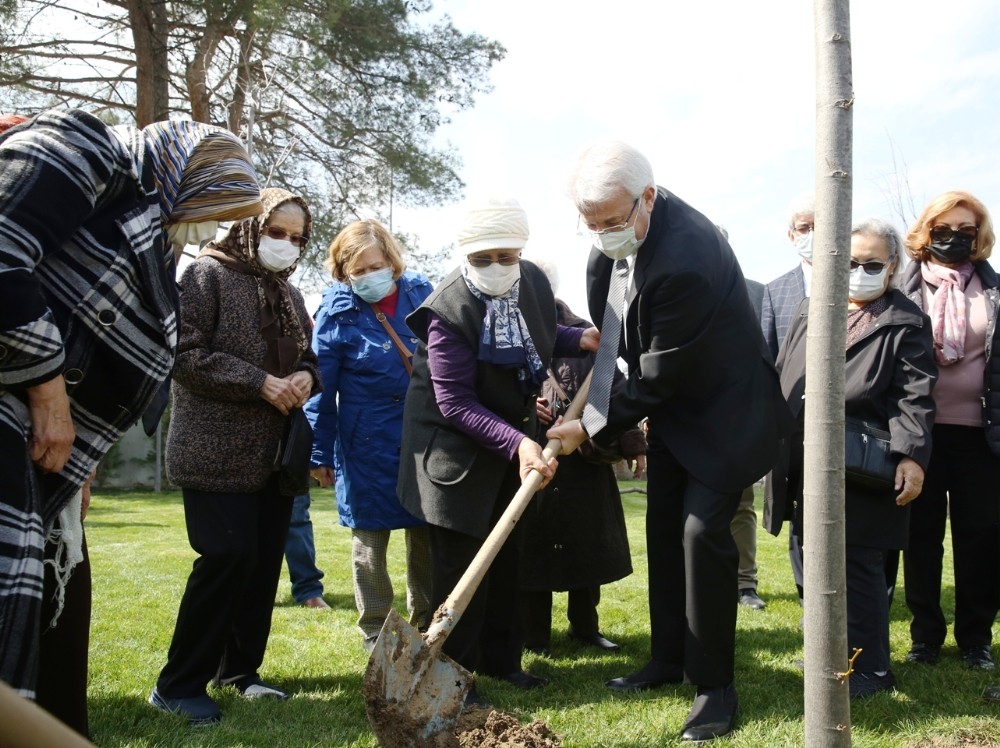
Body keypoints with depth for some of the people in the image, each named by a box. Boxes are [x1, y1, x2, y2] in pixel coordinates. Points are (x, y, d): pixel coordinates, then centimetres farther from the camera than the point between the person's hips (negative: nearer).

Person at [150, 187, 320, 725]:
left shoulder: (288, 293, 17)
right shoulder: (207, 274, -6)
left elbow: (307, 356, 23)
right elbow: (186, 353, -15)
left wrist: (305, 377, -2)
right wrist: (261, 383, -20)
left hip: (274, 451, 7)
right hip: (217, 449, -7)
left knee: (264, 561, 8)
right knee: (227, 556, -12)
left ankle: (238, 669, 22)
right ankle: (178, 685, 2)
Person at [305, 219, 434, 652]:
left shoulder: (419, 293, 0)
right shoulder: (337, 313, -9)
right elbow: (322, 389, -5)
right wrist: (321, 454, -3)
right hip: (368, 445, -3)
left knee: (427, 533, 13)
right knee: (370, 536, 8)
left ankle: (427, 622, 30)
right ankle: (375, 631, 23)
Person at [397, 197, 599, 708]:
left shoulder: (532, 282, -8)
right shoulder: (448, 310, -27)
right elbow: (455, 403, -28)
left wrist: (580, 339, -4)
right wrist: (517, 443, -38)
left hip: (514, 435, 7)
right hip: (457, 444, -7)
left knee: (507, 552, 15)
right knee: (460, 559, -2)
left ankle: (499, 657, 31)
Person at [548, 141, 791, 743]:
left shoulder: (686, 259, -35)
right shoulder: (618, 236, -7)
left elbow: (660, 377, -26)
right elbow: (614, 322, 13)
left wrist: (592, 426, -17)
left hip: (724, 408, -9)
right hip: (670, 403, 9)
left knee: (701, 531, -12)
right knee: (664, 529, 12)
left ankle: (716, 683, 4)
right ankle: (668, 659, 27)